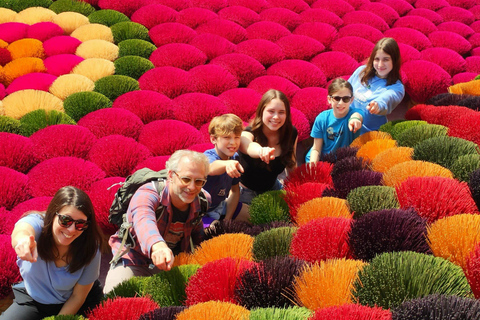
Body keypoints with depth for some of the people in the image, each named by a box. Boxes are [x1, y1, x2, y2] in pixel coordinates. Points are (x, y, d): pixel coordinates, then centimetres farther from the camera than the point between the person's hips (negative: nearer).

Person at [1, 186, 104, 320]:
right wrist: (22, 240, -78)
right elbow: (22, 230, -55)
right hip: (33, 298, 0)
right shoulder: (37, 222, -27)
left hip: (70, 304, 0)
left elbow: (78, 296, -13)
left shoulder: (91, 249, -25)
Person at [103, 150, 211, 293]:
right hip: (133, 261, -4)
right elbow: (144, 222, -51)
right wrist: (158, 246, -73)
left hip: (172, 264, 5)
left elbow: (199, 238, 10)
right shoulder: (147, 194, -27)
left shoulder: (201, 202, -8)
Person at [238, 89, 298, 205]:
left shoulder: (292, 134, -13)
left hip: (272, 187, 4)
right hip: (245, 190, -4)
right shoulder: (248, 134, -27)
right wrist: (262, 151, -76)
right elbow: (248, 147, -54)